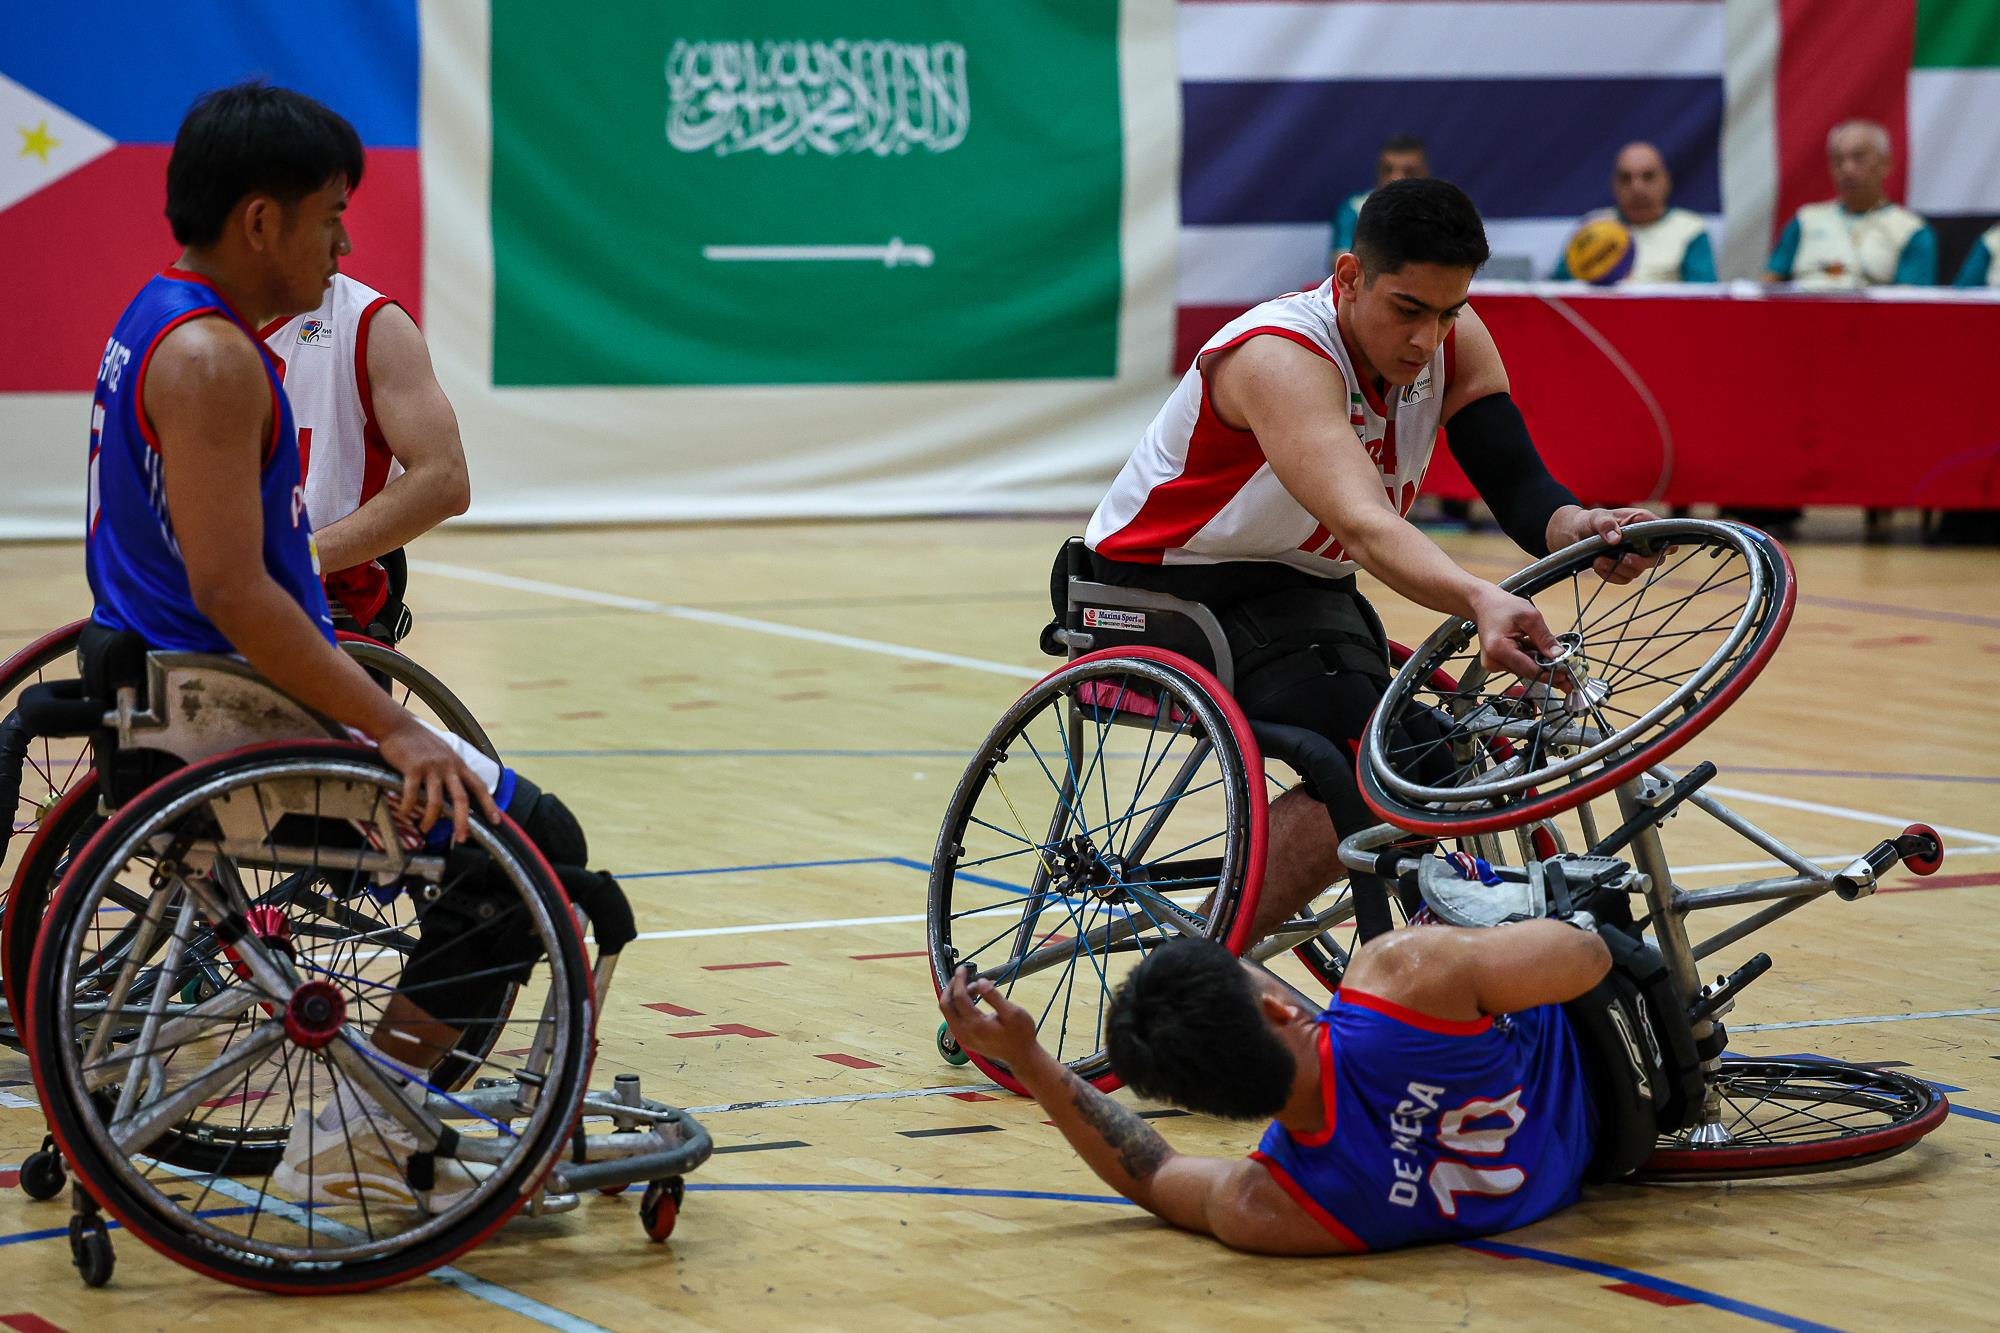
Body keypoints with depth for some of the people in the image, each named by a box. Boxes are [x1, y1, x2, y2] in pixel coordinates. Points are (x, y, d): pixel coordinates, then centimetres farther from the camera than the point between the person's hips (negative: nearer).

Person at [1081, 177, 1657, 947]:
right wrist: (1481, 602, -63)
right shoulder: (1281, 358, -31)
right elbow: (1365, 526, -46)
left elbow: (1515, 484, -17)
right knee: (1365, 781, -26)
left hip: (1297, 588, 8)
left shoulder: (1455, 343, -8)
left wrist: (1578, 529, -41)